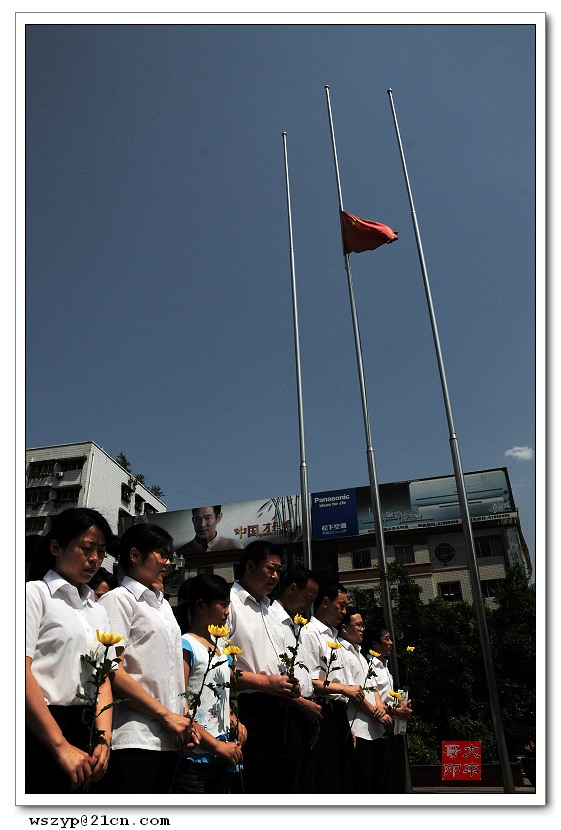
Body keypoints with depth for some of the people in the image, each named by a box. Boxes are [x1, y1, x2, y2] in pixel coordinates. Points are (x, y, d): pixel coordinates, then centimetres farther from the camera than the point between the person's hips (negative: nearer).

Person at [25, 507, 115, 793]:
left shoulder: (98, 611, 15)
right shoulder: (35, 593, -6)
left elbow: (104, 677, 10)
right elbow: (21, 671, -17)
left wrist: (103, 737, -7)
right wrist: (61, 745, -21)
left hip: (85, 733, 6)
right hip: (39, 731, -6)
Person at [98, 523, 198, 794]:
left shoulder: (164, 606, 20)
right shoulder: (118, 600, -5)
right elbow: (112, 672, -15)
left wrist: (184, 721, 8)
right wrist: (165, 714, -14)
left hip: (168, 738, 8)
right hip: (134, 739, -8)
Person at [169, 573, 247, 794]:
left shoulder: (220, 645, 13)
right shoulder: (186, 645, -11)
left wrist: (234, 722, 7)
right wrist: (216, 745, -18)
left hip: (223, 758, 8)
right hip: (194, 757, -8)